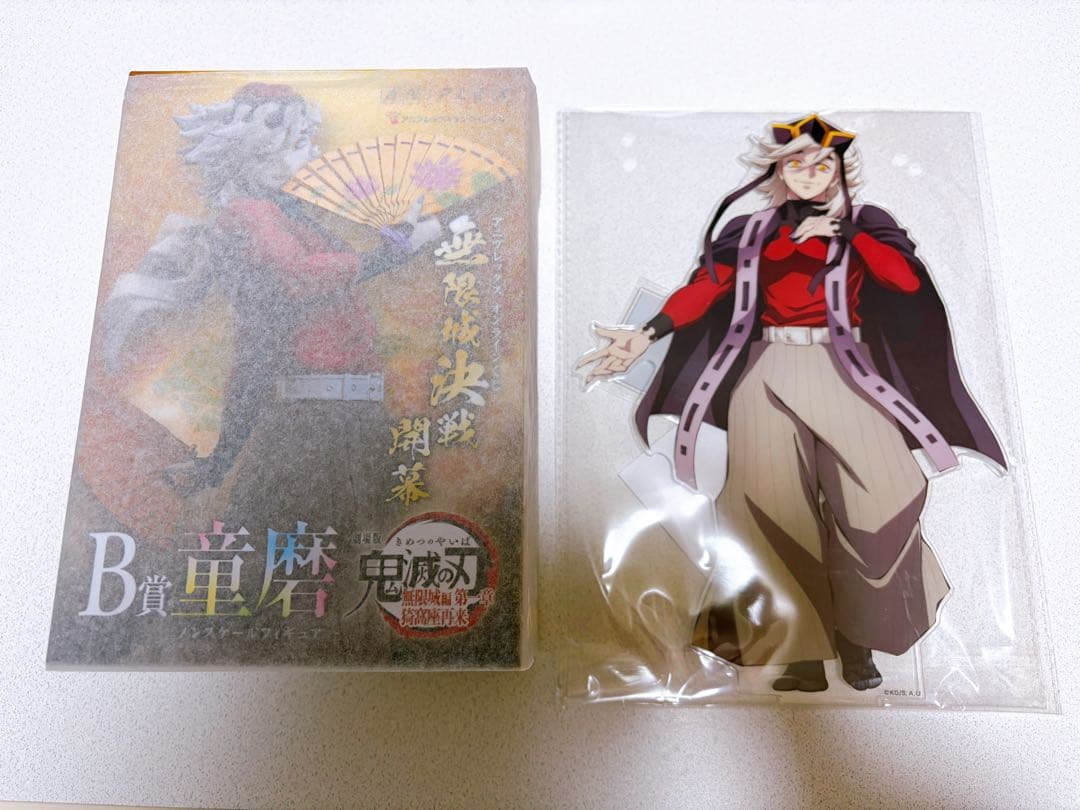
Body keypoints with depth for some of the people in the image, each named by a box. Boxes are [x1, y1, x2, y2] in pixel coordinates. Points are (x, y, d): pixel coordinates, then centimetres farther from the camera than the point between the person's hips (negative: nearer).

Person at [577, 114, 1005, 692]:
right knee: (780, 513, -7)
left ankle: (857, 643, 6)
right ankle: (805, 655, 2)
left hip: (845, 375, 0)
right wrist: (646, 335, -11)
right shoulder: (752, 232, 14)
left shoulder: (864, 225, 13)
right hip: (770, 378, 0)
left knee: (874, 504, -13)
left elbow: (908, 280, -3)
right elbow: (704, 288, 1)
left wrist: (845, 231, -3)